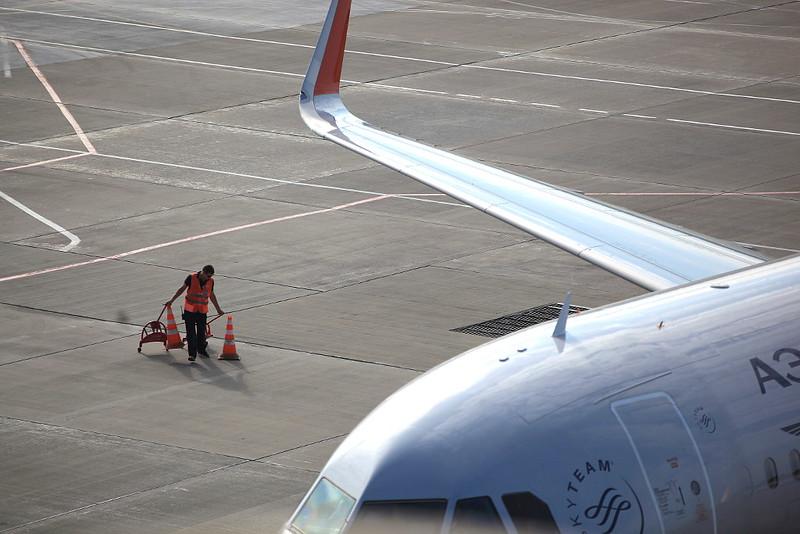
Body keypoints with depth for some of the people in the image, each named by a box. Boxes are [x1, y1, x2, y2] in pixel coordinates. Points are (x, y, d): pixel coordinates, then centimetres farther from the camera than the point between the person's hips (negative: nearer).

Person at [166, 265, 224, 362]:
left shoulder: (211, 281, -1)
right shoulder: (191, 278, -11)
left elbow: (211, 295, 13)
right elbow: (182, 289, 1)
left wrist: (218, 309, 19)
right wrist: (172, 300, 3)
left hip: (202, 310, 3)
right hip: (190, 309, -3)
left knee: (202, 331, 11)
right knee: (191, 332, -4)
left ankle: (201, 349, 31)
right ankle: (192, 353, -2)